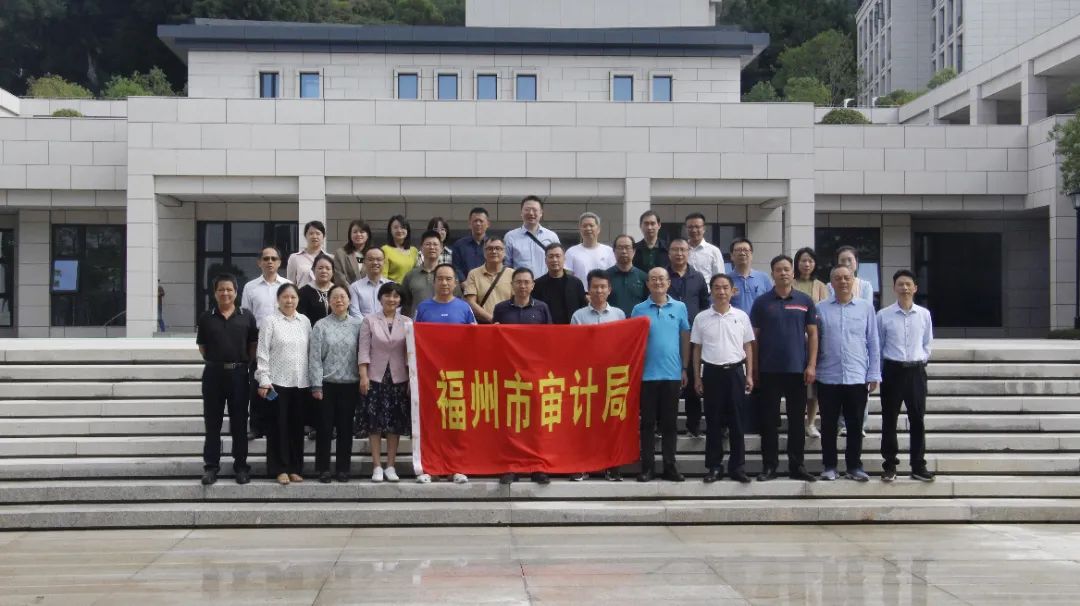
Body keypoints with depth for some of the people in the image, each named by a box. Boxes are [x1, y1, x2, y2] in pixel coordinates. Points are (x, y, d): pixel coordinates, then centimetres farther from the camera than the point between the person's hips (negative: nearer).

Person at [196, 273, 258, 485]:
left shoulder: (246, 317, 2)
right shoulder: (206, 317, 3)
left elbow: (253, 345, 7)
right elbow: (202, 346, 9)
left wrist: (245, 363, 0)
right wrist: (214, 361, 1)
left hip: (239, 373, 0)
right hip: (213, 373, 0)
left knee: (239, 422, 6)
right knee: (212, 422, 6)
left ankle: (240, 466, 14)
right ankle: (210, 466, 13)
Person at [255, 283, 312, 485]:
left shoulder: (305, 321, 9)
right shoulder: (271, 322, -2)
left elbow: (310, 350, 10)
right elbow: (262, 353, -5)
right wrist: (263, 380, -11)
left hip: (300, 382, 4)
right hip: (277, 381, -3)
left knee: (297, 426, 7)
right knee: (279, 425, 0)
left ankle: (295, 468, 15)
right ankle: (280, 469, 6)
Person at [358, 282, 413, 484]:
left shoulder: (407, 323, 7)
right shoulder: (369, 320, 3)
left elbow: (410, 353, 6)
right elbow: (364, 350, -1)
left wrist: (412, 379, 1)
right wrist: (363, 376, -9)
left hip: (398, 378, 2)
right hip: (375, 377, -2)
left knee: (396, 423, 4)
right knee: (375, 422, -1)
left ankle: (390, 466, 11)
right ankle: (377, 467, 4)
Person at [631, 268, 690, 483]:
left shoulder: (679, 308, 5)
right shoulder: (639, 309, 2)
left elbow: (685, 339, 9)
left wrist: (684, 369, 7)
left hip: (672, 374, 1)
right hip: (647, 374, -1)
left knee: (669, 423, 6)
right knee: (648, 422, 4)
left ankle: (670, 466, 13)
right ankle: (647, 466, 9)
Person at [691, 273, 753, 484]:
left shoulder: (741, 316, 4)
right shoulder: (701, 318, 2)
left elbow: (748, 347, 8)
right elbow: (697, 349, 6)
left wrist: (749, 375, 2)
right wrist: (697, 377, 2)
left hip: (735, 371, 0)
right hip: (712, 372, 0)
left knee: (736, 421, 3)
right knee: (713, 422, 4)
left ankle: (737, 466, 10)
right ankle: (713, 466, 11)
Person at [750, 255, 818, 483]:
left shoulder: (805, 301, 5)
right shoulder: (762, 302, 3)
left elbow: (812, 334, 5)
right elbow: (754, 337, 4)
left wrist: (812, 365, -4)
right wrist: (754, 369, -1)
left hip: (798, 369, 1)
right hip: (769, 370, -1)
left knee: (797, 420, 6)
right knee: (768, 420, 3)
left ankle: (797, 466, 13)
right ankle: (769, 466, 10)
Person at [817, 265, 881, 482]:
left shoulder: (866, 307, 5)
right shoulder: (821, 309, 4)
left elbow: (873, 343, 6)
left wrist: (874, 374, 3)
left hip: (857, 377, 0)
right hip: (828, 377, 0)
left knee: (855, 425, 6)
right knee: (828, 425, 5)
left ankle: (854, 466, 16)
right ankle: (829, 466, 15)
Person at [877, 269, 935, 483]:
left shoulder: (924, 314, 2)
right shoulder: (883, 315, -2)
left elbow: (927, 343, 13)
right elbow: (877, 345, 4)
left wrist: (922, 359, 3)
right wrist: (878, 372, 4)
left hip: (916, 371, 1)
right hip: (892, 370, -1)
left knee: (917, 419, 6)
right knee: (889, 420, 4)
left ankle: (918, 466, 14)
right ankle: (889, 465, 14)